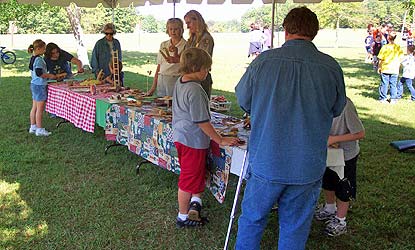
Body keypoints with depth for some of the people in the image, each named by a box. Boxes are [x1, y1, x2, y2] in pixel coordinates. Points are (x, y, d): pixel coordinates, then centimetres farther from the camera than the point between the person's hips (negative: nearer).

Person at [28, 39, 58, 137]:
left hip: (34, 84, 10)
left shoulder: (33, 58, 12)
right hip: (40, 86, -10)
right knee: (40, 108, -3)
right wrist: (49, 76, -12)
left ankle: (33, 127, 23)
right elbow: (39, 73, -25)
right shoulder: (39, 59, -19)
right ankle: (39, 130, 3)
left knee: (34, 107, 15)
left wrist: (47, 75, 17)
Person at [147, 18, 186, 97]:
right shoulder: (163, 45, 13)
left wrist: (176, 54, -28)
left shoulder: (186, 45, -2)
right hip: (161, 81, 4)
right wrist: (153, 87, 10)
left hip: (176, 81, -4)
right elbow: (159, 67, 14)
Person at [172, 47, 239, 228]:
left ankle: (195, 201, 31)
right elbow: (202, 122, -23)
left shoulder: (179, 83, 4)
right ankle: (183, 217, 19)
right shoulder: (195, 90, -25)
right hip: (194, 140, -9)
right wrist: (221, 140, -15)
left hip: (180, 136, 9)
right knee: (190, 178, 6)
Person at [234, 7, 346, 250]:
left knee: (252, 219, 19)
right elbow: (336, 110, 7)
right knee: (295, 227, 17)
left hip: (266, 160, 0)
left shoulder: (264, 61, -10)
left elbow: (243, 99, 5)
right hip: (308, 166, 1)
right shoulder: (332, 67, -9)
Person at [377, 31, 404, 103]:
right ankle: (393, 99, 13)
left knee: (384, 84, 6)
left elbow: (380, 59, -7)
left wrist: (379, 67, 5)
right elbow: (400, 58, 5)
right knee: (393, 85, 10)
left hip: (385, 68, -2)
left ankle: (383, 98, 12)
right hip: (395, 70, 3)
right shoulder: (398, 47, -1)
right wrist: (397, 67, 17)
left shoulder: (385, 47, -11)